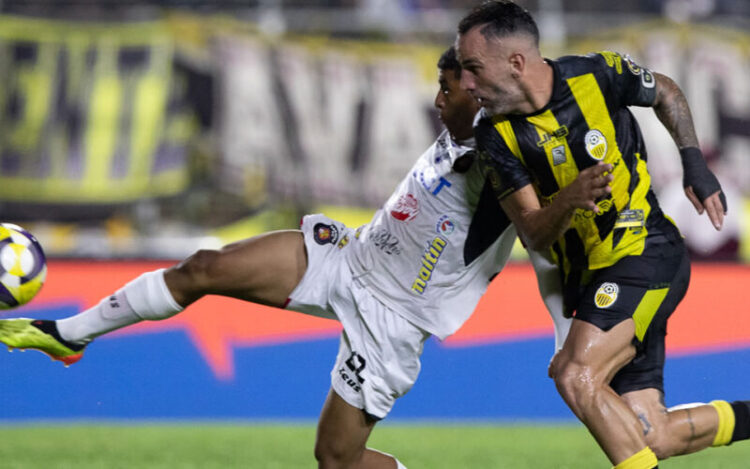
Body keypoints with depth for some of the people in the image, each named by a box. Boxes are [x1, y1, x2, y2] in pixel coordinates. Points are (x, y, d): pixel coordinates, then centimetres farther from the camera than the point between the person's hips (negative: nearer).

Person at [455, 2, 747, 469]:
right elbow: (533, 233, -7)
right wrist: (569, 200, -27)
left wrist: (694, 162, 4)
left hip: (646, 253, -5)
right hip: (588, 276, 5)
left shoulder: (598, 75, -11)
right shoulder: (495, 135, -4)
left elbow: (664, 92, 11)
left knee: (576, 377, -27)